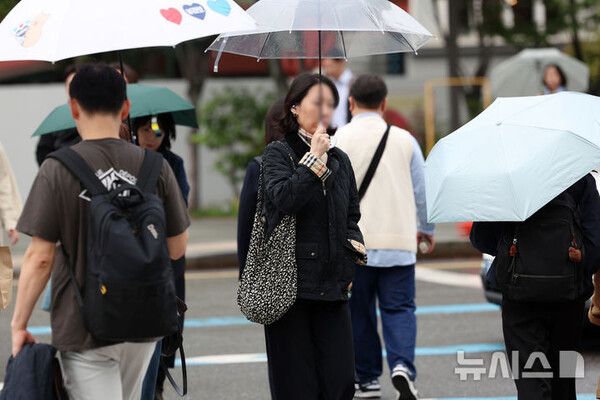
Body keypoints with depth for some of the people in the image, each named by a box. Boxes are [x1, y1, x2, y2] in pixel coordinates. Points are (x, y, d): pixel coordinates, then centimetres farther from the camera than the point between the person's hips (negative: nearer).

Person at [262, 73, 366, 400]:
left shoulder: (339, 159, 15)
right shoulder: (278, 153, 0)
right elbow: (282, 198, -19)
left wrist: (354, 248, 5)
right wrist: (313, 159, -15)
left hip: (332, 286, 5)